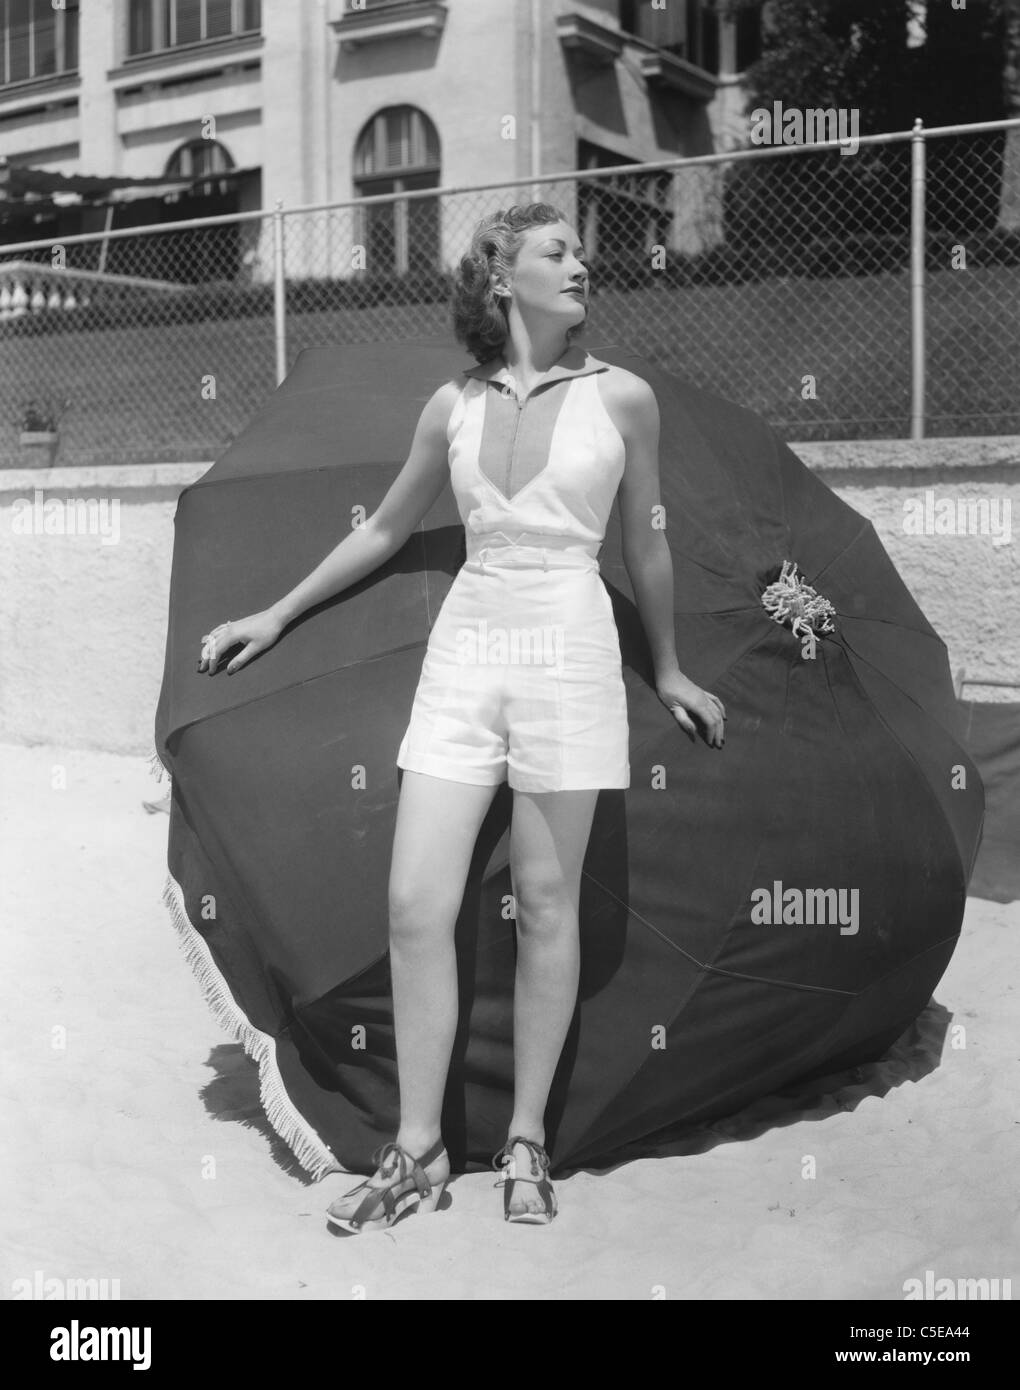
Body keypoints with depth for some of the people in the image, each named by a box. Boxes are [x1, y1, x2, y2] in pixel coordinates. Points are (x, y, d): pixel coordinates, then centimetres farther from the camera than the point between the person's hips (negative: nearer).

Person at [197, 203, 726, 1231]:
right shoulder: (454, 406, 6)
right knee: (416, 904, -3)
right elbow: (385, 530, 18)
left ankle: (526, 1140, 18)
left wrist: (667, 669, 19)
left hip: (569, 652, -2)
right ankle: (417, 1151, 10)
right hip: (465, 647, 2)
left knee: (546, 904, 4)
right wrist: (278, 616, 22)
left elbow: (642, 547, 11)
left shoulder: (621, 399, 0)